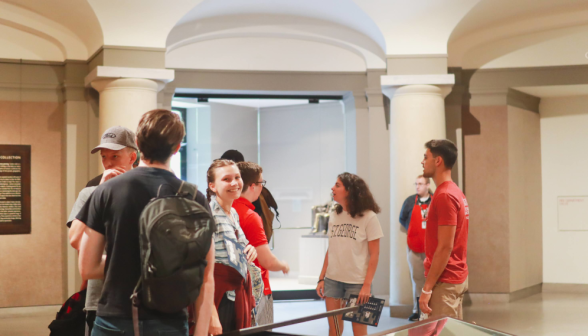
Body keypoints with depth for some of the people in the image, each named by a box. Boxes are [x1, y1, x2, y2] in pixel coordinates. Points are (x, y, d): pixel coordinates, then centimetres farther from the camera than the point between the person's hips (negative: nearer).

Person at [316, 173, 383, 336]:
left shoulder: (368, 217, -7)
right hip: (332, 280, 5)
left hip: (356, 283, -4)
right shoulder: (334, 216, 9)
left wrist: (367, 285, -12)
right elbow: (330, 251, 13)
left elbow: (374, 255, -7)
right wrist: (321, 278, 7)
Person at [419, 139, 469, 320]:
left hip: (445, 283, -10)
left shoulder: (444, 196, -16)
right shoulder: (456, 192, 13)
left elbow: (445, 247, -20)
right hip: (458, 278, 10)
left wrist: (427, 288, -19)